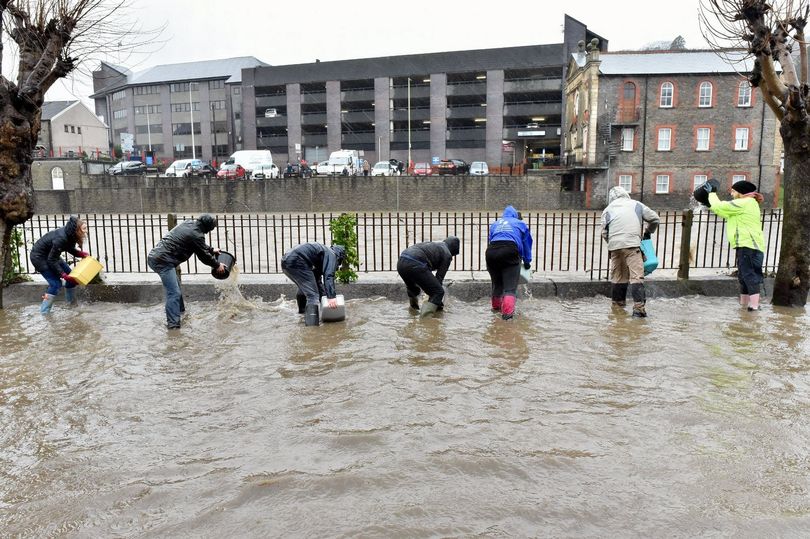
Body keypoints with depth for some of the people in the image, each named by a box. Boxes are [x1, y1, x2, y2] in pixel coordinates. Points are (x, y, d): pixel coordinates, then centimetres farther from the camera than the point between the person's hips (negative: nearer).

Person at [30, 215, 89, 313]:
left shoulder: (70, 235, -14)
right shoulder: (60, 239, -37)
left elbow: (70, 249, 7)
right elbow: (51, 260, -29)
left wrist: (81, 254, -11)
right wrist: (64, 275, -29)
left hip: (51, 255, 9)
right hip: (38, 257, -9)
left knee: (72, 277, 8)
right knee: (56, 283, -14)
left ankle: (72, 304, 25)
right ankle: (43, 312, -4)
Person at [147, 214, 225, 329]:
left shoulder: (189, 223, 12)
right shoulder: (196, 235, -16)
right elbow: (204, 255, -2)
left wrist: (211, 250, 41)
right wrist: (217, 265, 13)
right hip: (163, 261, -11)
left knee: (176, 286, 26)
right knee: (174, 293, -13)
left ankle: (181, 311, 42)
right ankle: (173, 325, -17)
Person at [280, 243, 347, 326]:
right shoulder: (332, 255, 3)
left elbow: (317, 279, 38)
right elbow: (329, 275, -15)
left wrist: (324, 296, 39)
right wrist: (331, 296, -21)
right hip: (296, 261, -10)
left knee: (304, 288, 34)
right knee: (312, 295, -11)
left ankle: (302, 310, 58)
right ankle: (312, 325, -23)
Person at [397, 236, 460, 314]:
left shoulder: (431, 244, 36)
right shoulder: (447, 255, 12)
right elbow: (439, 277, 11)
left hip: (401, 263, 9)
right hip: (415, 265, -8)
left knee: (413, 290, 34)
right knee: (438, 292, 0)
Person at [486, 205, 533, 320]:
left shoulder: (494, 224, 32)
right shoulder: (520, 224, 26)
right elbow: (527, 244, 28)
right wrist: (527, 262, 37)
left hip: (491, 251, 3)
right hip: (510, 251, -3)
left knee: (496, 283, 22)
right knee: (510, 285, -5)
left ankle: (496, 306, 37)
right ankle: (507, 311, -21)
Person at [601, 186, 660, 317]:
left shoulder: (608, 209, 19)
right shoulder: (636, 205, 19)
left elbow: (604, 233, 10)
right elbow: (654, 218, 19)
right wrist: (648, 232, 35)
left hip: (614, 245, 2)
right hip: (632, 244, -2)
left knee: (617, 275, 16)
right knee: (636, 276, -7)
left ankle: (618, 302, 25)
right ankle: (639, 306, -16)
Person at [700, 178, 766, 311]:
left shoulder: (745, 203, -9)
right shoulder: (747, 204, 24)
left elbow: (719, 206, -10)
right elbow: (725, 212, 30)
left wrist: (712, 193, 5)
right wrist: (710, 204, 26)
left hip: (748, 245, -11)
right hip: (746, 246, 11)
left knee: (749, 275, -15)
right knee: (743, 276, 15)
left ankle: (754, 304, -20)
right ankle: (744, 303, 21)